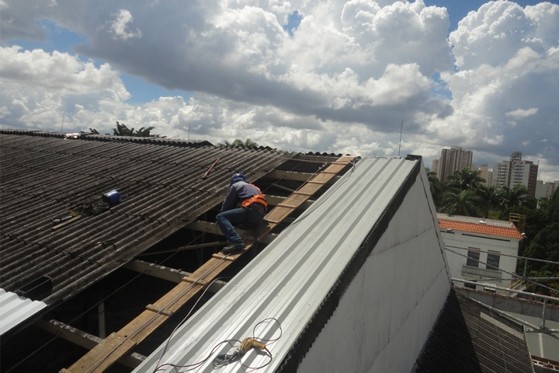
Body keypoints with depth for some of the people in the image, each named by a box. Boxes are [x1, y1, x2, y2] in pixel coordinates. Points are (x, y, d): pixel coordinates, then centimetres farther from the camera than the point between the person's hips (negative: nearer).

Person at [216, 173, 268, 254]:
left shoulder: (235, 185, 16)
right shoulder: (252, 186, 37)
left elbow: (227, 204, 15)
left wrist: (222, 213, 34)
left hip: (251, 209, -8)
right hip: (261, 213, 8)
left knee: (220, 217, -10)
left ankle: (236, 242, -33)